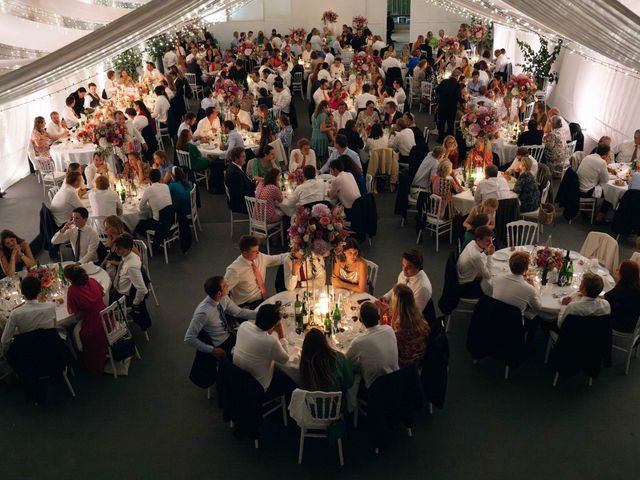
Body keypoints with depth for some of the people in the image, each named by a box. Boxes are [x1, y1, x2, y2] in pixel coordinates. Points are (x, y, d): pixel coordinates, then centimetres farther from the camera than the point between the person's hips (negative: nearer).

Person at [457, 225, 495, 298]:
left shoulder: (472, 243, -7)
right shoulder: (476, 256, -33)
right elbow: (488, 275, -22)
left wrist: (486, 252, -11)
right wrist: (489, 255, -27)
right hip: (465, 288, -9)